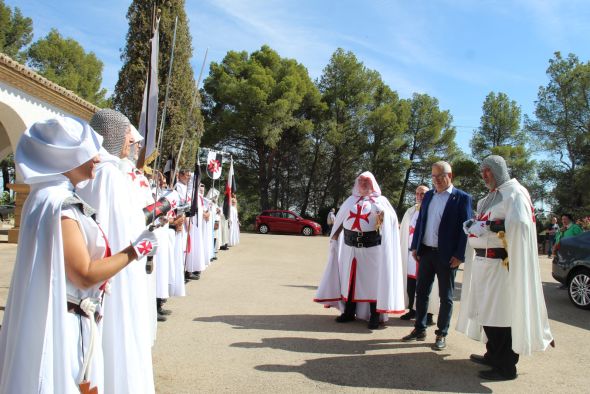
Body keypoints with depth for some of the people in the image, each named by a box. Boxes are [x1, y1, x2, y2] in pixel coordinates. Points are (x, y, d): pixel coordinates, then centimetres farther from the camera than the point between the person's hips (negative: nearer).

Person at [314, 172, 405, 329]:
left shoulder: (380, 200, 9)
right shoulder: (351, 200, 19)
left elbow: (393, 217, -4)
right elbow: (340, 220, 19)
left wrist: (383, 214, -25)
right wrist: (336, 234, 7)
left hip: (372, 247, -3)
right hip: (350, 246, 3)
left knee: (372, 279, -2)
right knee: (350, 278, 8)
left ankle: (375, 316, 5)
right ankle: (349, 312, 18)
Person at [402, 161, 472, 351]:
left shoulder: (462, 198, -7)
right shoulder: (428, 195, 10)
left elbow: (465, 227, -10)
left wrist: (459, 255, -15)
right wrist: (415, 247, 7)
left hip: (446, 255, -5)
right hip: (426, 252, 5)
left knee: (445, 297, 7)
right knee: (421, 293, 12)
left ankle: (442, 334, 19)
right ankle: (419, 330, 24)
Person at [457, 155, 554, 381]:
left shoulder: (515, 193, -6)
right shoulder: (489, 197, 20)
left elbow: (519, 225, -21)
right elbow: (475, 225, 19)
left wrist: (487, 226, -17)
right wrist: (472, 225, -2)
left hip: (500, 264, -8)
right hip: (482, 261, 8)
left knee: (501, 313, -4)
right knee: (486, 312, 13)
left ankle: (506, 366, 4)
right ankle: (493, 356, 27)